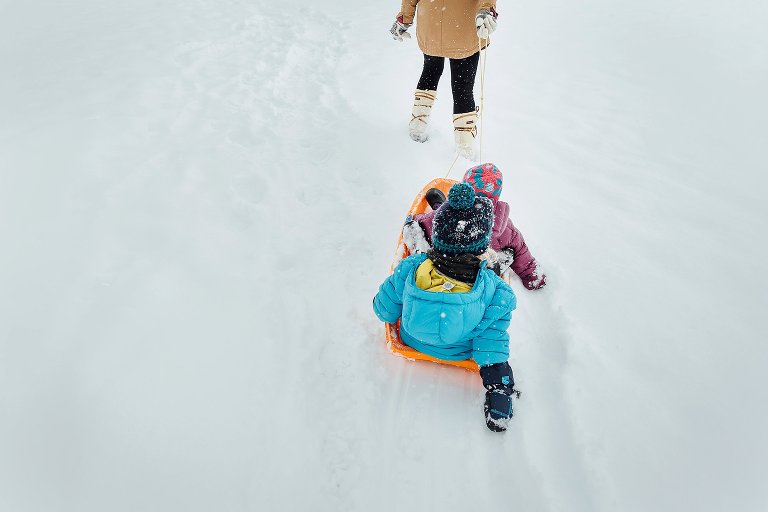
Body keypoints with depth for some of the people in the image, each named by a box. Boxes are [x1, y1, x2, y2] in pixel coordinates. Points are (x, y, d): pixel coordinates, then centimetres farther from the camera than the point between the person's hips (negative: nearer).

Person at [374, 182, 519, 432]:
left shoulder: (409, 269, -34)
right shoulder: (495, 291, -36)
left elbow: (384, 310, -16)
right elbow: (492, 347, -26)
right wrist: (499, 394, -11)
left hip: (412, 341, 1)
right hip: (460, 354, -1)